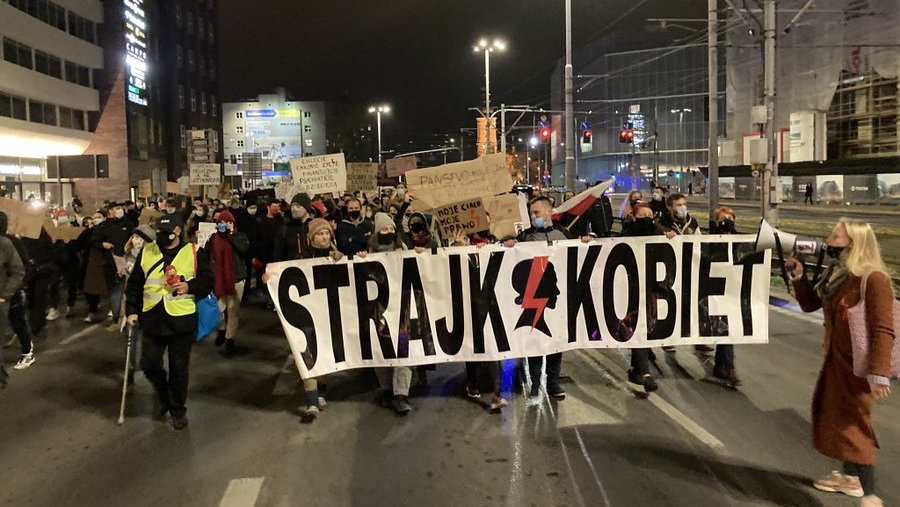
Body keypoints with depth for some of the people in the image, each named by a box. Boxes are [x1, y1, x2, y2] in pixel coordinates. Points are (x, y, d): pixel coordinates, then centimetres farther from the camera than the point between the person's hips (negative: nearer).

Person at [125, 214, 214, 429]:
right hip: (152, 320, 3)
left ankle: (178, 410, 25)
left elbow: (208, 281, -2)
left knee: (179, 368, 6)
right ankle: (165, 397, 34)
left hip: (182, 321, -3)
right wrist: (132, 310, 6)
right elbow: (134, 284, 12)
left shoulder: (194, 252, -3)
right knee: (149, 365, 6)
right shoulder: (146, 252, 7)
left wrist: (189, 286, -19)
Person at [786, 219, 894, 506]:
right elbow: (809, 304, 19)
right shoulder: (836, 274, 6)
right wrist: (798, 277, 4)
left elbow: (884, 331, -24)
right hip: (835, 359, 9)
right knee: (832, 415, 20)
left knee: (852, 424, -5)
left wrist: (879, 374, -27)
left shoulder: (873, 279, -21)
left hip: (858, 365, -9)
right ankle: (849, 477, 39)